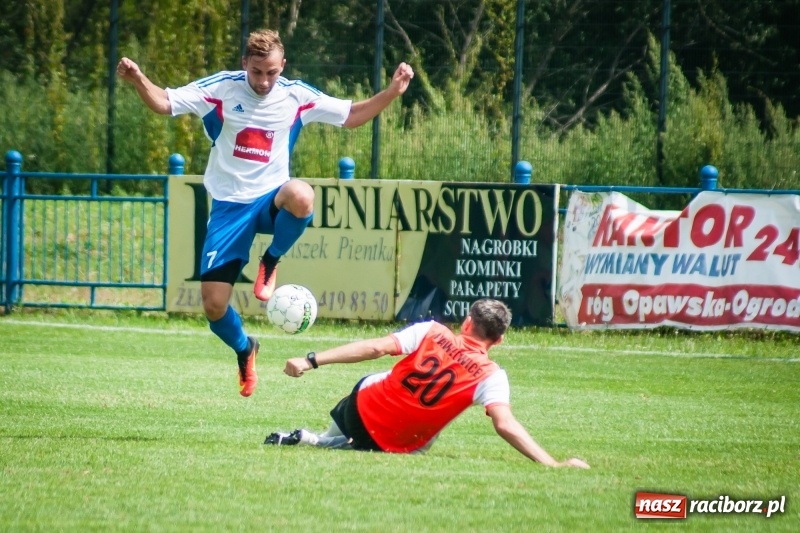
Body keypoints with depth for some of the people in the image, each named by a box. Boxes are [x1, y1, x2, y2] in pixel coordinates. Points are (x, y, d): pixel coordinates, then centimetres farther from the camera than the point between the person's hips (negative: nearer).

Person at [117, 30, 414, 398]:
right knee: (214, 307, -7)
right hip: (229, 205, 0)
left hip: (270, 199, 0)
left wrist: (391, 92, -4)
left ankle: (270, 263, -10)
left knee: (301, 197, -39)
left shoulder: (296, 96, -1)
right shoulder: (221, 88, -7)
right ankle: (244, 349, 29)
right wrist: (137, 81, -29)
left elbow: (351, 116, 10)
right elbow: (164, 103, -10)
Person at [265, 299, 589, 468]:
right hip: (390, 444, -2)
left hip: (363, 406, 3)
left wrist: (311, 361, -17)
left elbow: (375, 348, -15)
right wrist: (551, 464, -29)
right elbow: (505, 425, -28)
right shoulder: (491, 377, -14)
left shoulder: (432, 332, -9)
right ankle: (308, 441, 4)